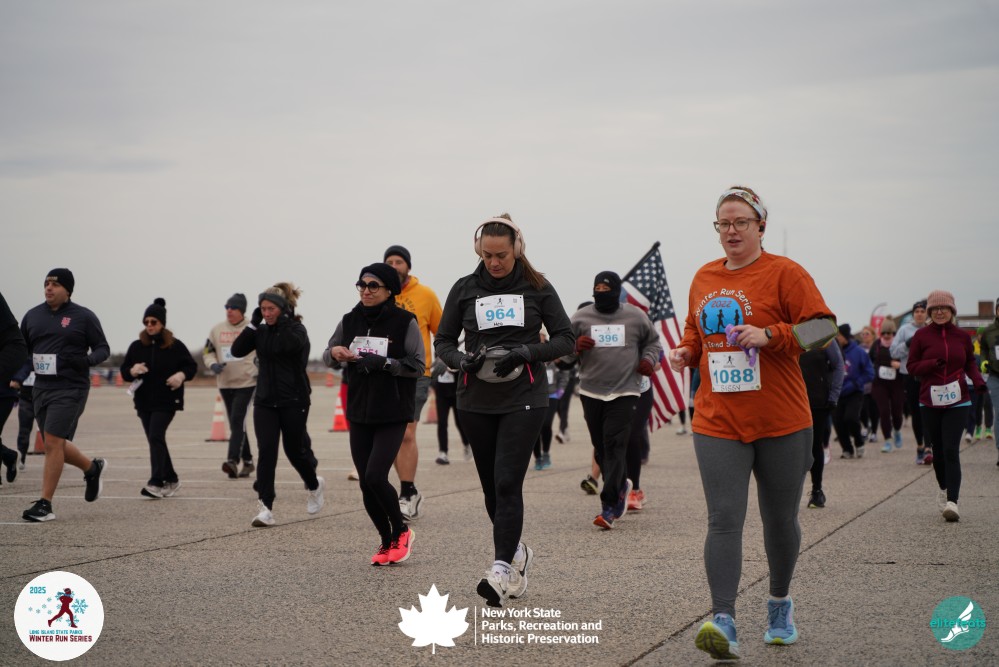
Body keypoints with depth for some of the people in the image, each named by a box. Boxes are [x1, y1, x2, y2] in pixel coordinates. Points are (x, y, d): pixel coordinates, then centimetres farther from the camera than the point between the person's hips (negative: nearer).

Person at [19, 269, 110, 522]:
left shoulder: (84, 317, -3)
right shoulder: (32, 316, 10)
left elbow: (103, 349, 1)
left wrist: (86, 360, -19)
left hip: (70, 389, -6)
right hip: (42, 388, 6)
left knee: (53, 443, -13)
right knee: (55, 445, 11)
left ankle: (45, 504, -8)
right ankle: (93, 468, 38)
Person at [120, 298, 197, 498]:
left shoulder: (175, 345, -3)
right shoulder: (136, 346, 7)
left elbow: (191, 366, 4)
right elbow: (124, 371, 10)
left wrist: (182, 375, -17)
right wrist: (132, 371, -13)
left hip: (166, 401, -5)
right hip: (144, 401, 5)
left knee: (156, 437, -17)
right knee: (156, 441, 10)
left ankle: (156, 483, -19)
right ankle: (171, 479, 24)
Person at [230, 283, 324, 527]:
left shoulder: (296, 329, -6)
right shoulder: (261, 331, 8)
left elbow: (292, 344, -29)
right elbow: (237, 350, -2)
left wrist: (285, 320, -18)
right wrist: (253, 323, -7)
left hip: (294, 402, -4)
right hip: (265, 401, 4)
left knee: (295, 451, 7)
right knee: (266, 451, -10)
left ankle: (315, 485, 38)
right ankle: (265, 509, -14)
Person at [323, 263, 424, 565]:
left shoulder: (404, 322, -7)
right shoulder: (350, 321, 6)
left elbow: (418, 366, -9)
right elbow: (328, 358, 16)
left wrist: (382, 363, -21)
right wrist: (334, 352, -8)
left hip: (393, 415, -5)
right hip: (359, 414, 5)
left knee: (375, 477, -15)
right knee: (366, 483, 4)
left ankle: (401, 531, 9)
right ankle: (387, 541, 22)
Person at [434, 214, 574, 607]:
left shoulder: (536, 288, 1)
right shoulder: (465, 289, 6)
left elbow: (565, 339, 2)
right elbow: (443, 341, 9)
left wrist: (526, 352, -15)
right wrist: (462, 360, -13)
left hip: (524, 401, -3)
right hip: (476, 402, 3)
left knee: (507, 483, -15)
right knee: (492, 486, 10)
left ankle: (502, 570, -18)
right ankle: (517, 553, 32)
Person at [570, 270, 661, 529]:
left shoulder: (636, 317, 5)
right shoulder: (580, 318, 5)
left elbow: (653, 341, 20)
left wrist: (649, 359, 1)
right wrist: (575, 346, -11)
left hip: (625, 393, -3)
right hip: (591, 392, 3)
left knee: (615, 445, -12)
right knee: (601, 447, 8)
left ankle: (609, 507, -14)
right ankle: (621, 485, 35)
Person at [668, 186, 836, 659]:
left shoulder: (784, 273, -4)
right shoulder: (704, 278, 11)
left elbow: (823, 327, -11)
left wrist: (769, 335, -23)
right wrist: (686, 351, 4)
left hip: (782, 423, -2)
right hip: (718, 422, 2)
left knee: (780, 520, 11)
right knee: (724, 520, -11)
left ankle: (780, 605, 34)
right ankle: (723, 621, -18)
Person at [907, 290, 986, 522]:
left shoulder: (962, 337, 5)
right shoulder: (921, 336, 1)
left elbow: (970, 363, 17)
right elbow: (912, 366, 1)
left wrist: (978, 380, -2)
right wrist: (932, 364, -17)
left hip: (957, 401, -1)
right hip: (930, 401, 1)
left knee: (951, 450, -13)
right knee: (938, 450, 10)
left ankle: (952, 501, -18)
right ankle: (944, 490, 34)